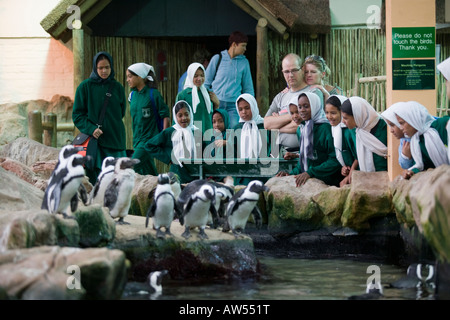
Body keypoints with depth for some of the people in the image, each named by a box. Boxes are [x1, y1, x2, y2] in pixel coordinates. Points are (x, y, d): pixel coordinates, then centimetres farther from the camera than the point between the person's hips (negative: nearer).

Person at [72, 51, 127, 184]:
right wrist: (91, 129, -15)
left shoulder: (118, 88, 8)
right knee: (95, 179, -5)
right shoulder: (85, 87, 0)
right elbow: (77, 115, 0)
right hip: (94, 140, -3)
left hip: (116, 140, 3)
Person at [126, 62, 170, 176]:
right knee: (150, 173, 9)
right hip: (137, 140, 7)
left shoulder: (153, 94, -10)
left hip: (149, 139, -7)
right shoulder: (132, 95, 10)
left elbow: (166, 116, -8)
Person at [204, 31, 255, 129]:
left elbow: (248, 87, 16)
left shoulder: (244, 62, 10)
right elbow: (206, 82, 10)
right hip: (216, 102, -1)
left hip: (234, 105, 1)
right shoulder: (217, 58, 5)